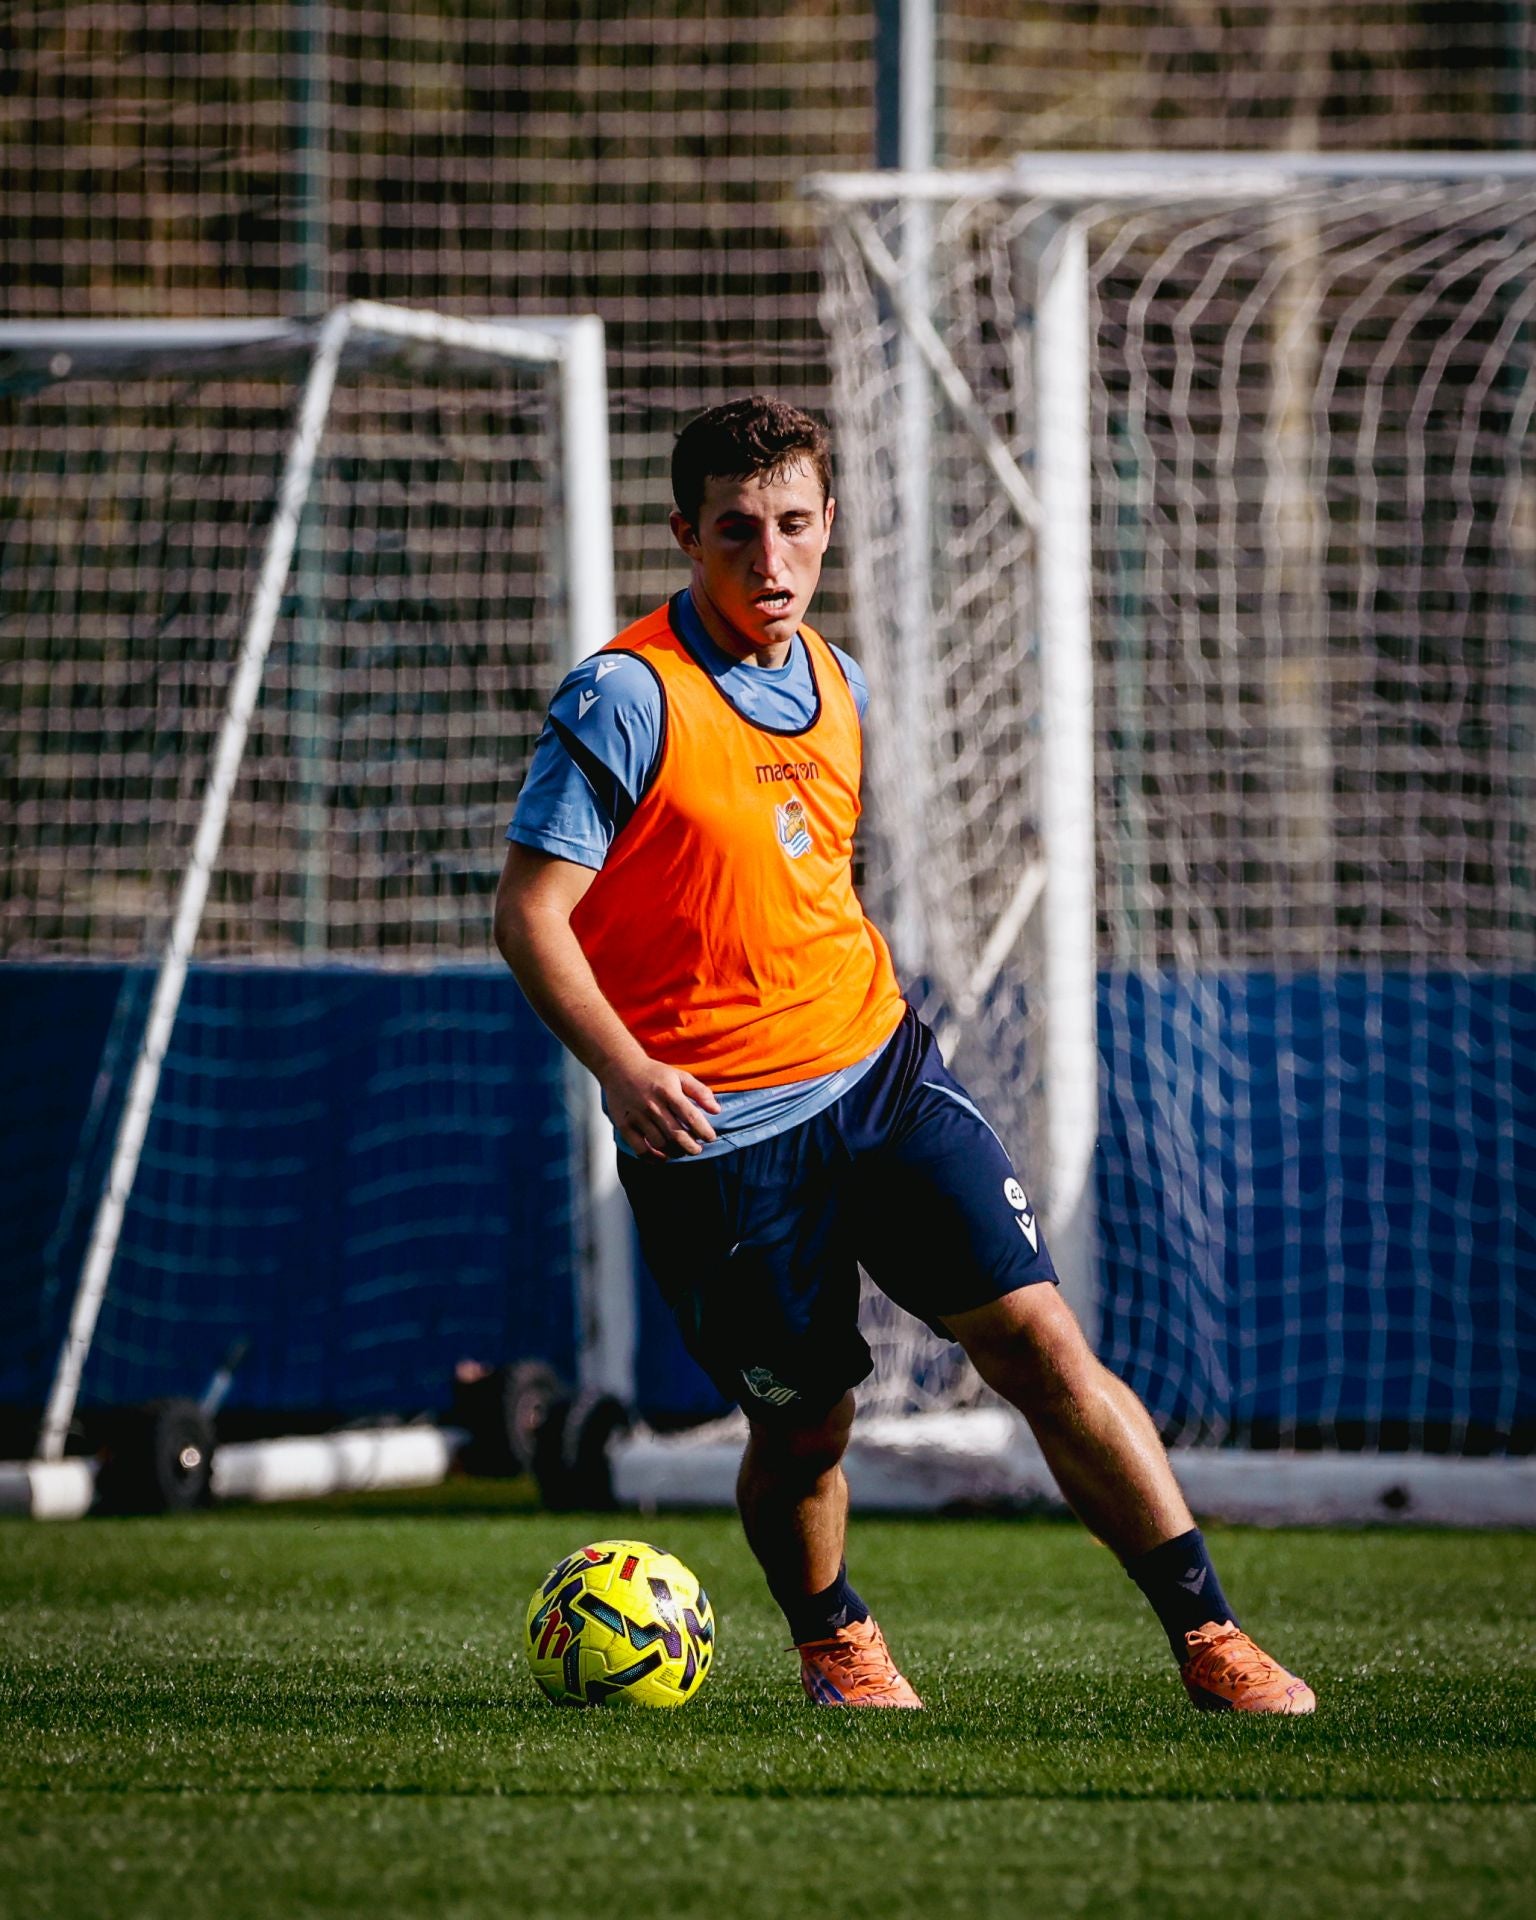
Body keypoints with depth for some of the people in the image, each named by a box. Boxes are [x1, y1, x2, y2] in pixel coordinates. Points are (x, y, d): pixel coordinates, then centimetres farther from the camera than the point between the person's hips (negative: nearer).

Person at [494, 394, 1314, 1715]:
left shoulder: (835, 682, 9)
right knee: (804, 1427, 4)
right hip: (718, 1129, -5)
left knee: (1039, 1339, -8)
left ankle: (1209, 1640, -7)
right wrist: (622, 1068, -28)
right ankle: (833, 1641, 35)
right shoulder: (628, 698, -13)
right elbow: (530, 912, -15)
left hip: (881, 1071, 5)